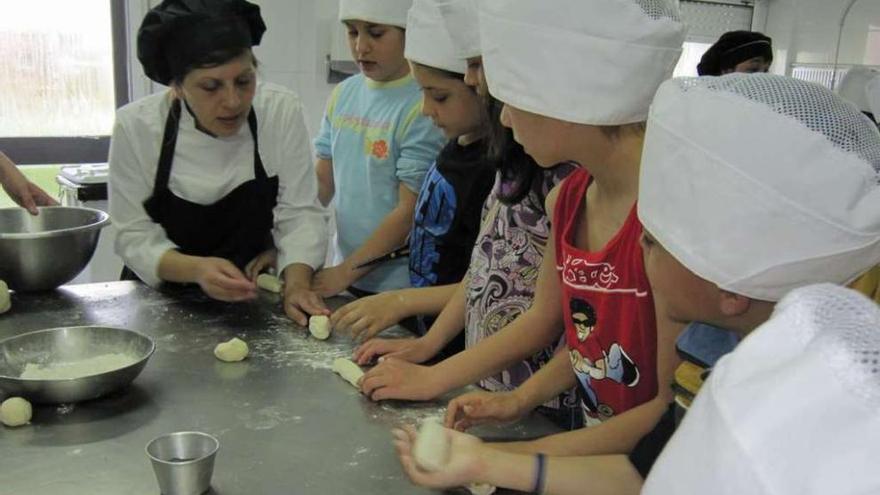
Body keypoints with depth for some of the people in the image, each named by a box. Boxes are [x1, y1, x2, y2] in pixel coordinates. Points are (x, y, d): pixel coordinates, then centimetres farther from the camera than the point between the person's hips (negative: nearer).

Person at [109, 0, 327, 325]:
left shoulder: (283, 112, -14)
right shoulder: (135, 127, -16)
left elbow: (299, 212, -10)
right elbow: (136, 235, -12)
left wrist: (297, 284, -27)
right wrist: (196, 270, -31)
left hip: (252, 299, -1)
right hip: (162, 302, 1)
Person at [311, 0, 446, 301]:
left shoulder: (421, 107, -17)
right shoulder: (342, 95, 2)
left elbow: (410, 213, -18)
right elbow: (322, 184, 8)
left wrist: (344, 272, -14)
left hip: (401, 289, -6)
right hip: (348, 278, 6)